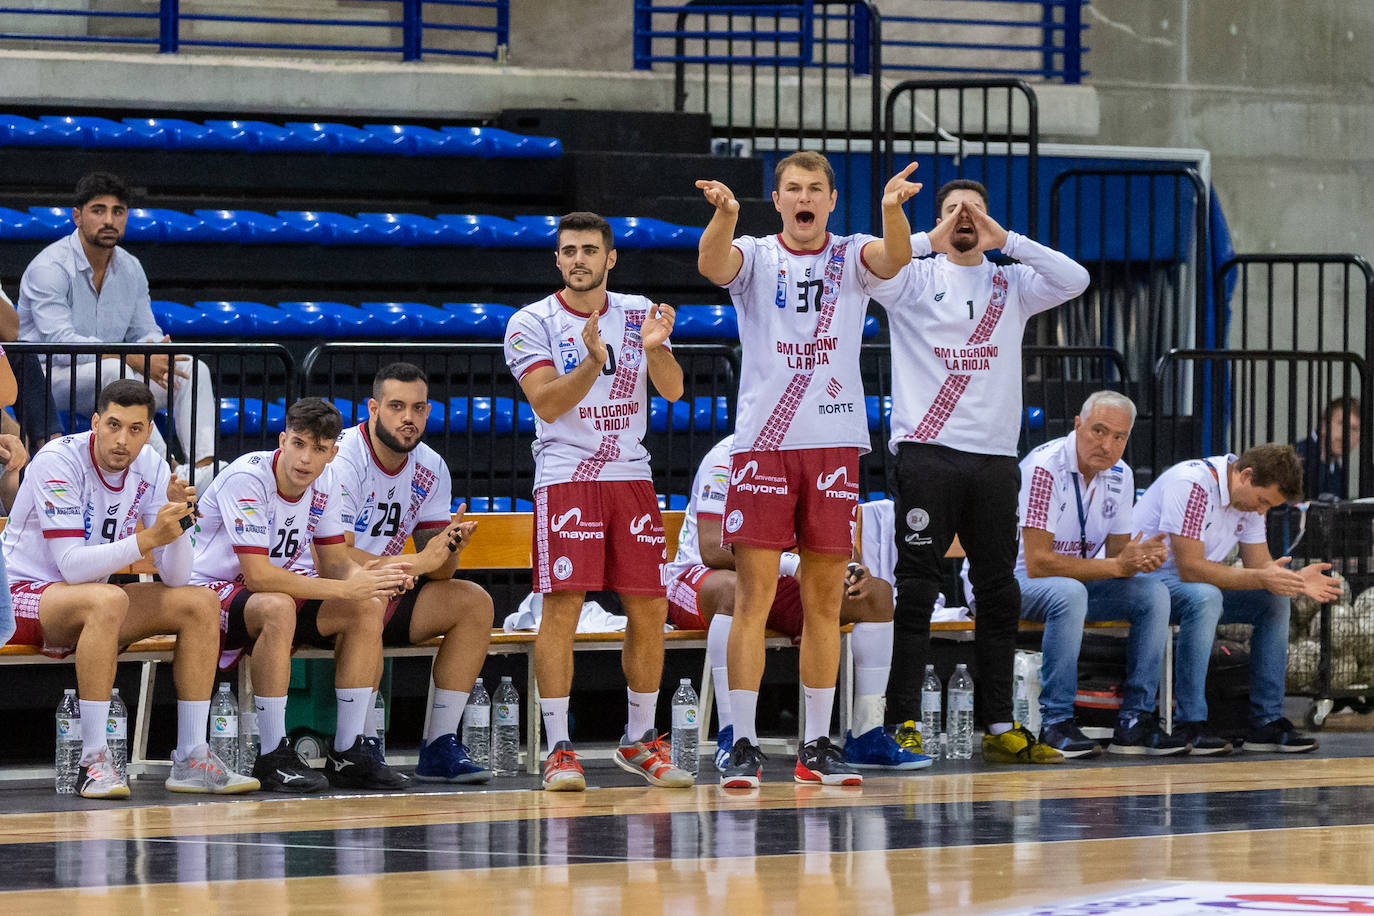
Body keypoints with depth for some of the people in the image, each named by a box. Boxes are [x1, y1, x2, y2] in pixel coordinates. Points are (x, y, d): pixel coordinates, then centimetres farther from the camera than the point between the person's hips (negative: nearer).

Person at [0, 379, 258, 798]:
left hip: (88, 599, 7)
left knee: (200, 603, -7)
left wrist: (178, 519, -24)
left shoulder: (150, 468, -3)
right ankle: (93, 761, -34)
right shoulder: (58, 461, -21)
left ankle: (191, 759, -8)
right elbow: (72, 565, -28)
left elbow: (175, 578, -6)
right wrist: (150, 537, -36)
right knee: (108, 601, -36)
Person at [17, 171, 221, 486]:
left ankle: (205, 464, -29)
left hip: (111, 373, 7)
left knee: (192, 369, -12)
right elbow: (60, 342, -25)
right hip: (49, 376, -7)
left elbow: (145, 331, 11)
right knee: (116, 371, -37)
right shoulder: (49, 268, -15)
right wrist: (133, 359, -31)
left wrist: (157, 356, -17)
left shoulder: (130, 268, 9)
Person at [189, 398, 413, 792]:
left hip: (280, 586, 7)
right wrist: (345, 588, -32)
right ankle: (273, 757, -30)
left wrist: (370, 576, -23)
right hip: (211, 591, -7)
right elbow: (257, 575, -31)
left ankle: (347, 754, -10)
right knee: (277, 607, -38)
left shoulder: (325, 485, -3)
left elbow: (335, 562, 2)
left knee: (369, 607, -14)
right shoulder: (247, 478, -25)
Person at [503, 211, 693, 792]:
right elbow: (546, 403, -13)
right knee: (561, 608, -13)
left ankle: (639, 742, 16)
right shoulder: (532, 323, -2)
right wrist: (593, 360, -28)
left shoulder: (637, 313, 8)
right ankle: (559, 750, -9)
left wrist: (655, 347, -21)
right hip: (566, 477, -4)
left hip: (631, 476, 4)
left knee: (649, 611, 3)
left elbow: (672, 390, -1)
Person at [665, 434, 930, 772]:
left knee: (878, 592, -8)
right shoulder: (727, 456, -19)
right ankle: (729, 737, -42)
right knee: (735, 588, -43)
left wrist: (852, 570, -17)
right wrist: (790, 563, -34)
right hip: (697, 577, -7)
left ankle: (867, 737, -11)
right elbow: (712, 549, -26)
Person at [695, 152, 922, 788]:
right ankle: (743, 744, -5)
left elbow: (894, 258, -14)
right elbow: (712, 264, -18)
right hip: (763, 442, -2)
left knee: (825, 600, 5)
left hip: (835, 442, 2)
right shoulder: (755, 256, 5)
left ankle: (816, 746, 11)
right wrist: (725, 215, -39)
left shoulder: (851, 257, 8)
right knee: (754, 596, -6)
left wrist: (892, 209, -36)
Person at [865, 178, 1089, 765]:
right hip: (925, 452, -4)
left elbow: (1074, 280, -3)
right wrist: (931, 241, -11)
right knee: (916, 591, -5)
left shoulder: (1012, 285, 14)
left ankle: (999, 728, 11)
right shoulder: (914, 279, 5)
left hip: (994, 457, 4)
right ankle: (903, 724, -4)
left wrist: (1005, 240, -6)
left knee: (998, 595, 6)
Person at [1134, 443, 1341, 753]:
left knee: (1274, 601, -6)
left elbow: (1259, 563, 4)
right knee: (1204, 597, -37)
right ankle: (1190, 725, -33)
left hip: (1196, 582, 9)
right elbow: (1191, 568, -30)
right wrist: (1261, 579, -32)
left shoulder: (1251, 496, 2)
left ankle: (1267, 721, -4)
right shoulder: (1192, 485, -27)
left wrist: (1295, 580, -17)